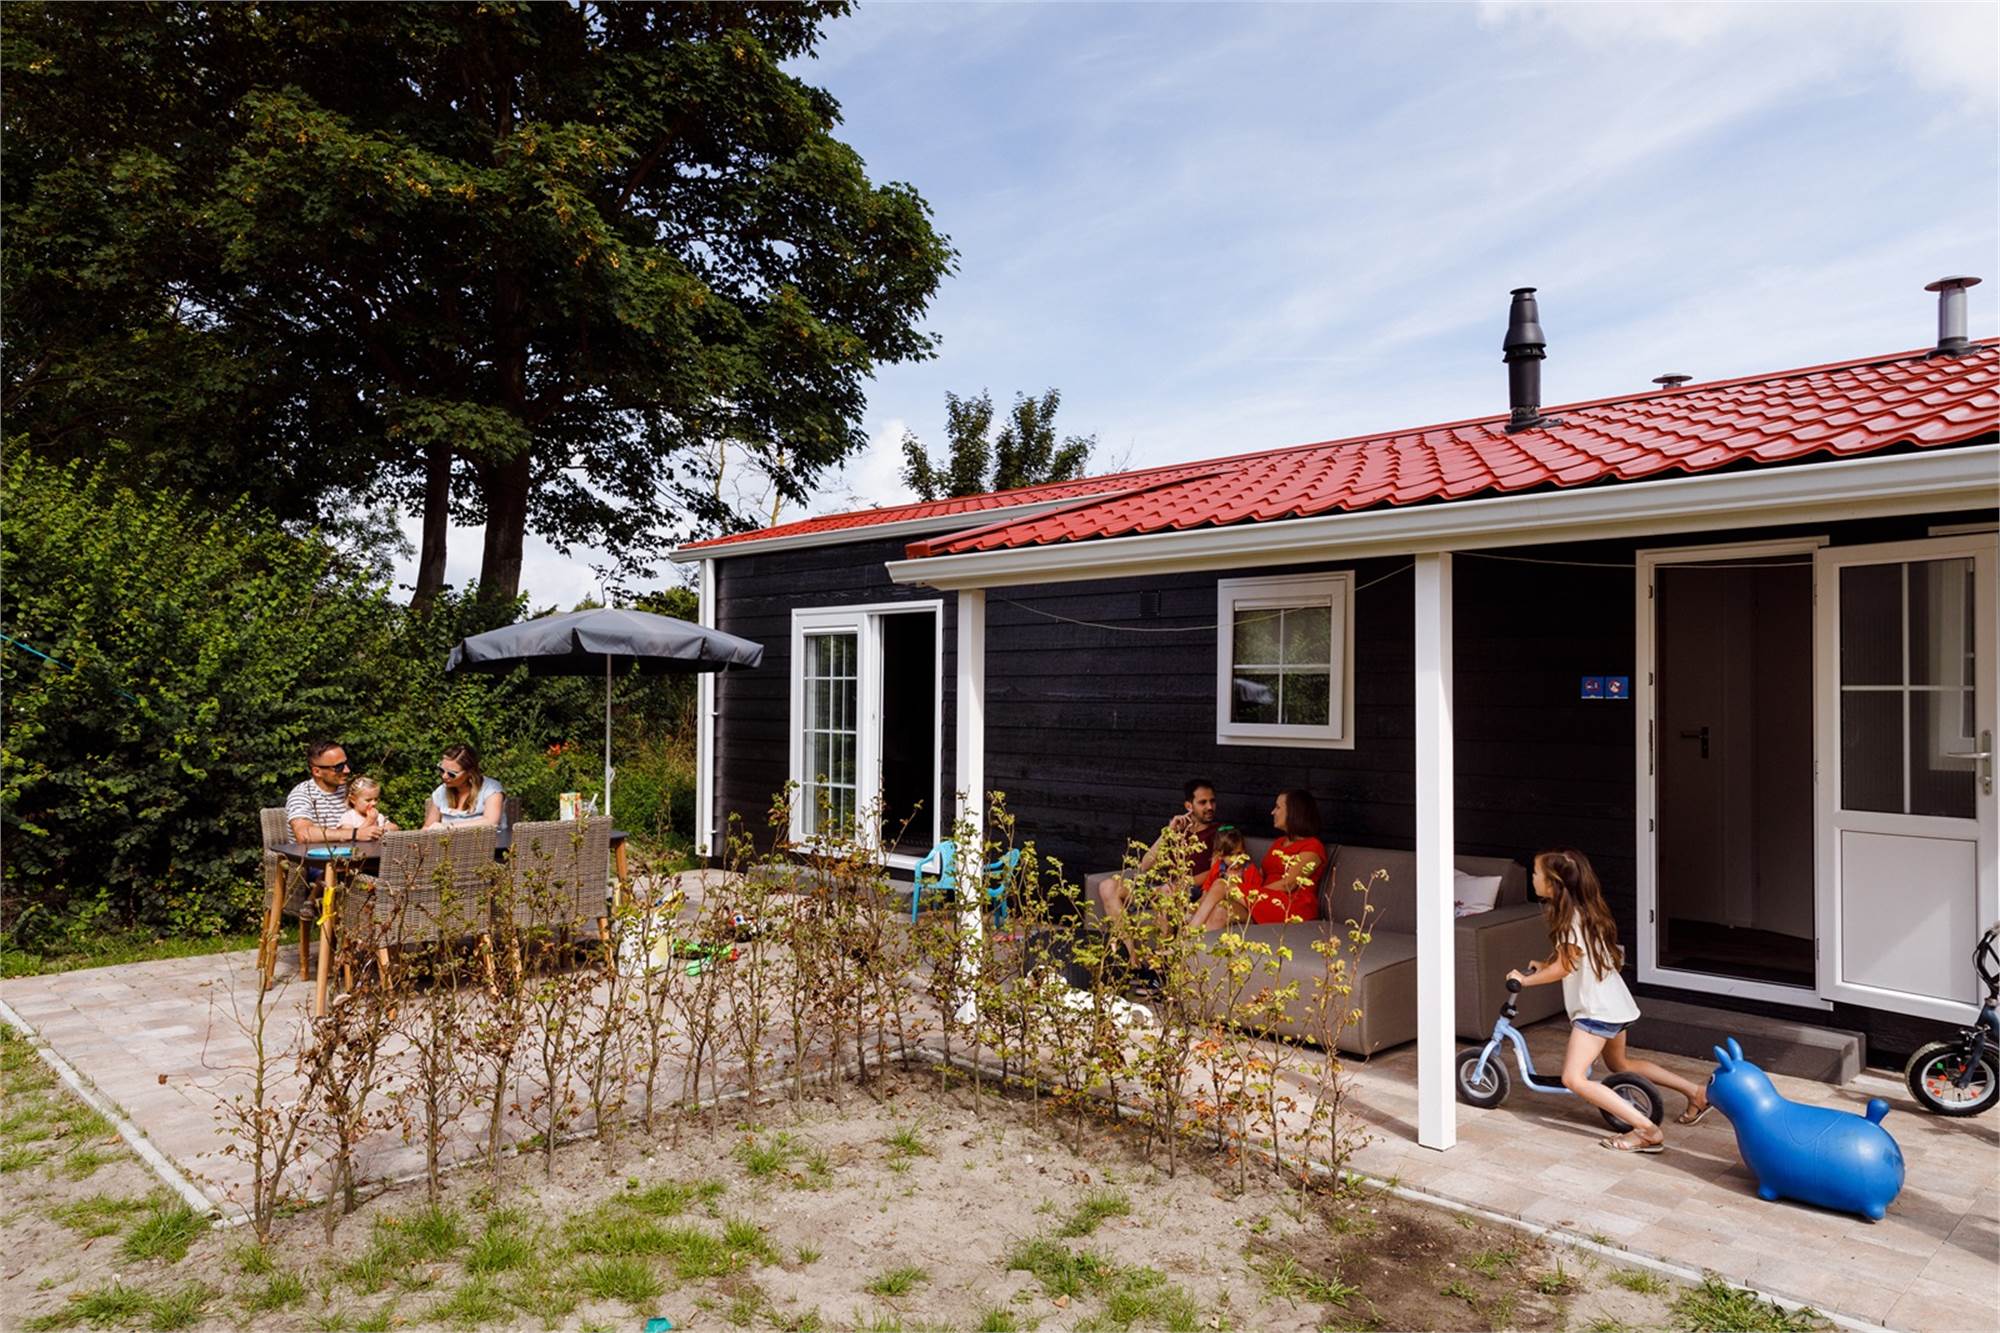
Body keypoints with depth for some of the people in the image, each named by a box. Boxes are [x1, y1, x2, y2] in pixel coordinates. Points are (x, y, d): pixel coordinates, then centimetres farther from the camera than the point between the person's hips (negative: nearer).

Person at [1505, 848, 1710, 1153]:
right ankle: (1696, 1093, 29)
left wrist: (1526, 979, -7)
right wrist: (1543, 966, 17)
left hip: (1597, 1008, -11)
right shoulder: (1580, 910, 9)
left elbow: (1563, 967, -17)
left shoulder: (1571, 918, -20)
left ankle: (1649, 1131, -18)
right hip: (1613, 1003, 11)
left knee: (1574, 1078, -15)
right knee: (1620, 1064, 29)